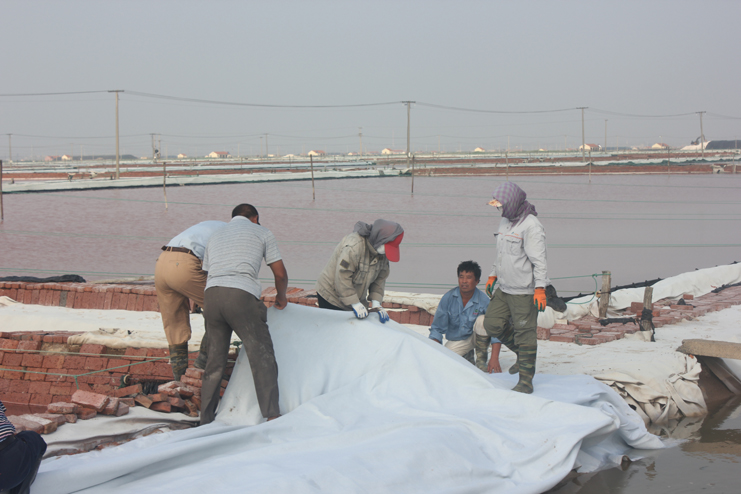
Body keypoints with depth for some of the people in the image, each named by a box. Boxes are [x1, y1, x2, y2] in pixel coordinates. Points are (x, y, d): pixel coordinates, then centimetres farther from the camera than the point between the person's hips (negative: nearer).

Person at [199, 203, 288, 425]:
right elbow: (280, 274, 17)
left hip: (212, 294, 5)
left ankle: (206, 420, 16)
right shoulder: (261, 232, 19)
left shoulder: (216, 236, 33)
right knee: (262, 356, -4)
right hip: (241, 294, -5)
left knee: (215, 359, 13)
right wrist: (281, 297, 36)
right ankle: (272, 415, -12)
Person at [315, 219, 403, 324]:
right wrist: (355, 304, -23)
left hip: (356, 298, 7)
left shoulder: (382, 253, -3)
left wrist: (376, 303, -5)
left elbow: (380, 279, 7)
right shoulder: (354, 246, -29)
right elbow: (342, 277, -27)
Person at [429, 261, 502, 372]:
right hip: (456, 341, 2)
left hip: (476, 336, -2)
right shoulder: (448, 298, -15)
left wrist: (494, 358, -36)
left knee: (482, 320, -32)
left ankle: (481, 360, -12)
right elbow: (437, 328, -8)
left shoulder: (483, 300, -19)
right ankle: (467, 356, 11)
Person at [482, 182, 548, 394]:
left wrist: (540, 288, -24)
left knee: (525, 333, -4)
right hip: (504, 288, 9)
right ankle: (522, 354, 28)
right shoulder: (505, 222, 12)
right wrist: (493, 275, 24)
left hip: (524, 291, -9)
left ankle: (526, 380, 4)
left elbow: (539, 260, -19)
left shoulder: (531, 227, -16)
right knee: (492, 325, 9)